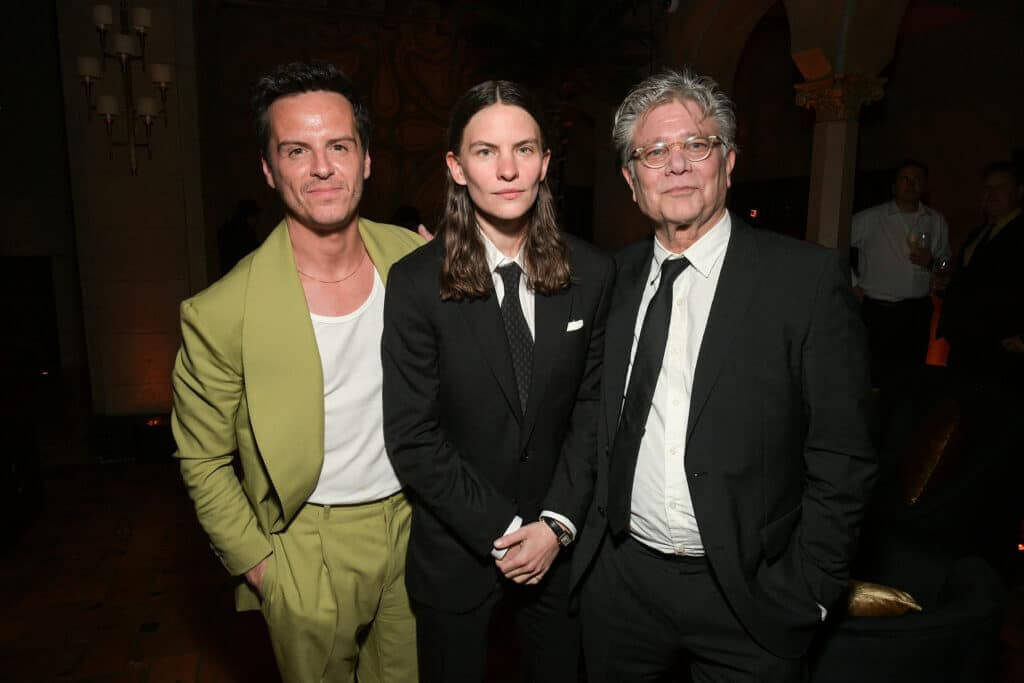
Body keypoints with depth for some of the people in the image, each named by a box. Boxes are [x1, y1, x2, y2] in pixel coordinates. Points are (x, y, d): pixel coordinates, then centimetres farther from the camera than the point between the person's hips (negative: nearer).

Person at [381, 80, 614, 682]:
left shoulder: (592, 274, -6)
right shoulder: (416, 283, -14)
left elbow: (592, 406, -2)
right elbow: (412, 438, -13)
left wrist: (558, 523, -8)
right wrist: (499, 532, -13)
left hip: (559, 544, 2)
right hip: (456, 548, -2)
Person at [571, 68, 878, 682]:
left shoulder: (809, 277, -11)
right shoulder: (617, 275, 1)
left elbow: (842, 459, -10)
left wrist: (803, 596, -10)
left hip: (748, 598, -3)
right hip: (619, 584, 4)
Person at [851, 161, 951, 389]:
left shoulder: (936, 222, 9)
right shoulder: (869, 218, -3)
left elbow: (947, 265, 17)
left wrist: (931, 262, -6)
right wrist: (853, 285, -3)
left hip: (917, 312, 4)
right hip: (877, 310, -3)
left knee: (910, 374, 8)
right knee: (873, 377, -3)